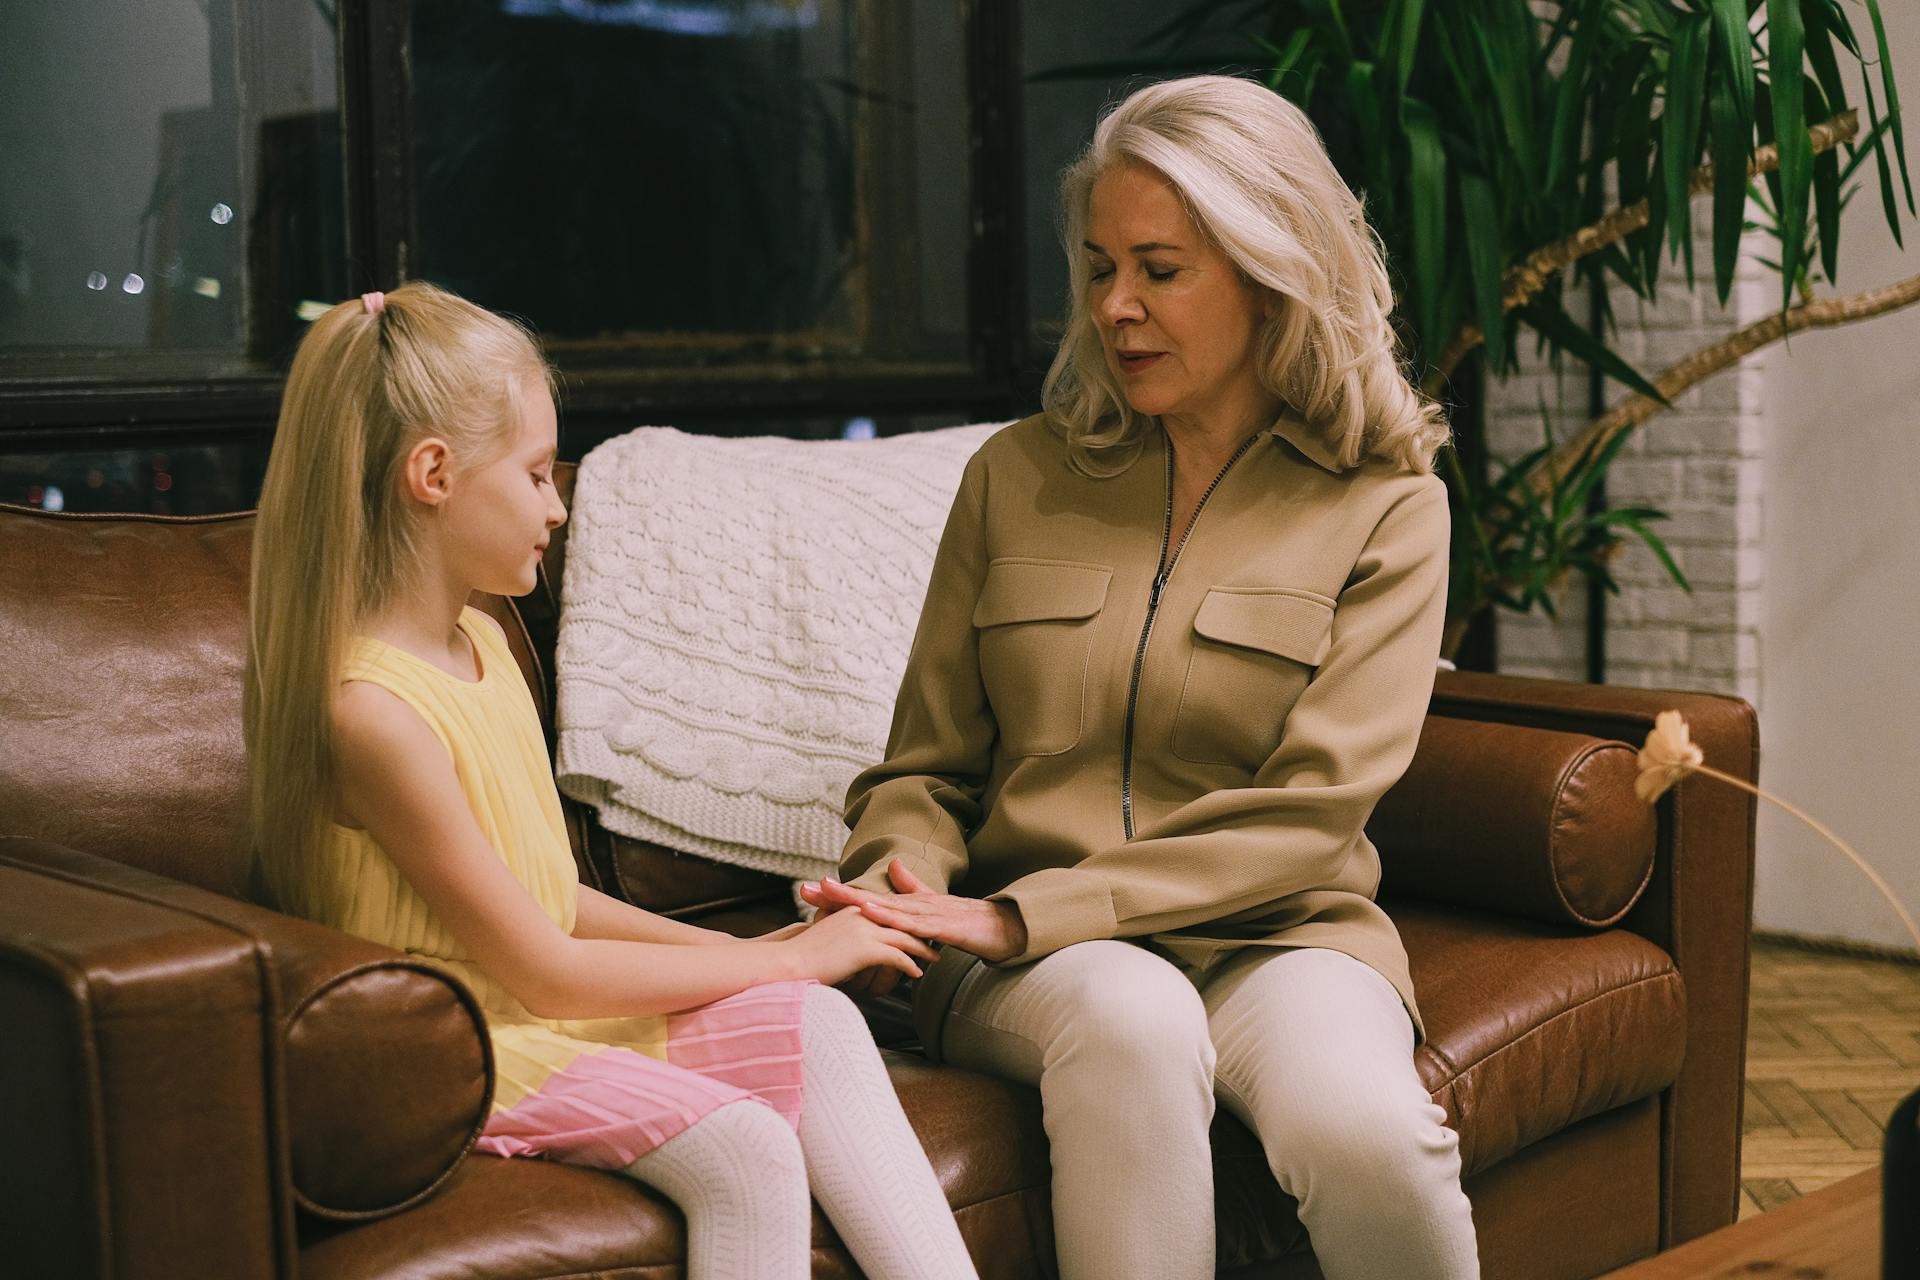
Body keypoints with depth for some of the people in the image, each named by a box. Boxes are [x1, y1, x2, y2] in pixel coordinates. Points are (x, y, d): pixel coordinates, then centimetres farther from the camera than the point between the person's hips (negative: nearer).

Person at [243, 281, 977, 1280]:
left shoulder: (482, 642, 9)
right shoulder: (375, 708, -22)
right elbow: (546, 971, -19)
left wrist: (745, 951, 4)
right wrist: (787, 958, -11)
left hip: (548, 1003, 9)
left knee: (818, 1024, -9)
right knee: (745, 1151, -25)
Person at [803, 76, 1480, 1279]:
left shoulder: (1384, 507, 3)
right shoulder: (1017, 477, 12)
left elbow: (1308, 811, -8)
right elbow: (927, 769, 15)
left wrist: (1027, 910, -17)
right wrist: (905, 876, -11)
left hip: (1276, 932, -1)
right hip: (1031, 955, 1)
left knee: (1365, 1132, -34)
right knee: (1133, 1022, -36)